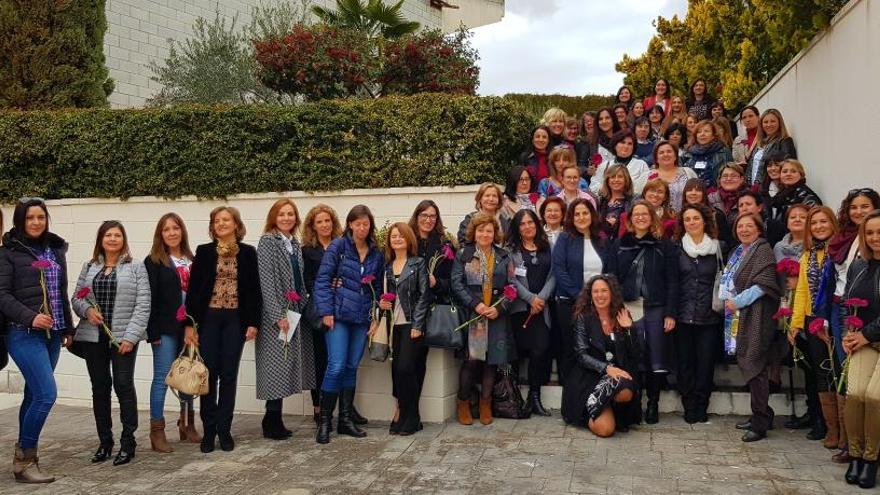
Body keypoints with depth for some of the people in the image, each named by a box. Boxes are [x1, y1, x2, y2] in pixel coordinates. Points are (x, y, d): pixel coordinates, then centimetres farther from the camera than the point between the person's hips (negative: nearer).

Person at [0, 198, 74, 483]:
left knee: (34, 394, 9)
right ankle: (24, 461, 0)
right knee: (46, 394, -13)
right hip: (24, 333, -6)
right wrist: (30, 317, -21)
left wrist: (68, 328, 18)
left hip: (52, 332, 6)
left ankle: (24, 455, 20)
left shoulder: (56, 249, 14)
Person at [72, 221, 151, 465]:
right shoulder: (89, 267, 13)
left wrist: (131, 336, -12)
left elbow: (143, 305, -5)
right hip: (93, 337, 4)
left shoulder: (135, 267, 1)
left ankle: (128, 443, 5)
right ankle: (105, 442, 19)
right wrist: (87, 310, -9)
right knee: (99, 388, 8)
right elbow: (76, 298, 13)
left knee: (123, 385, -5)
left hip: (123, 337, -4)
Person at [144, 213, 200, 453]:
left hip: (189, 327, 5)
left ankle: (187, 425, 23)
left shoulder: (191, 260, 11)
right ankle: (157, 431, 5)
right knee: (162, 377, -1)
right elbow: (150, 298, -7)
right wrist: (152, 331, -13)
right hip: (166, 328, -4)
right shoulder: (153, 261, -2)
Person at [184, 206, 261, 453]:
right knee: (209, 374, 2)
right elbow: (192, 289, 2)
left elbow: (254, 290, 3)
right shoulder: (204, 252, 3)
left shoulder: (248, 252, 4)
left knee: (229, 375, 4)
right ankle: (209, 430, 12)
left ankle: (224, 430, 13)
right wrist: (189, 324, -4)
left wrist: (253, 322, -3)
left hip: (235, 319, 0)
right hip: (208, 318, 0)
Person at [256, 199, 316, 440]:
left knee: (286, 367, 7)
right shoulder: (267, 241, -7)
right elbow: (266, 281, -14)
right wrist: (278, 315, -18)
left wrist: (302, 308, 8)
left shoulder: (296, 244, 14)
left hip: (295, 312, 7)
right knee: (276, 366, -5)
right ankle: (272, 422, 3)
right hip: (275, 316, -7)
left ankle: (274, 420, 14)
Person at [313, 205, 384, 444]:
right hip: (339, 315, -4)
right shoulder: (337, 246, -2)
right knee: (336, 366, -10)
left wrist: (376, 315, 7)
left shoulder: (376, 254, 11)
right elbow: (322, 279, -6)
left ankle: (345, 419, 17)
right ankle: (324, 420, 3)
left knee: (352, 367, 8)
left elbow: (378, 288, 16)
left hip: (362, 318, 4)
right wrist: (326, 311, -12)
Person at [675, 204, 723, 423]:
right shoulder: (677, 248, 6)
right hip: (683, 315, 0)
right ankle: (689, 408, 12)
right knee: (685, 362, 3)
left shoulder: (717, 247, 7)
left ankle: (701, 408, 12)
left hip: (710, 315, 0)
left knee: (706, 362, 1)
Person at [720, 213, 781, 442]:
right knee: (745, 363, 10)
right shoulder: (737, 252, 18)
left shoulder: (763, 250, -7)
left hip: (756, 316, -8)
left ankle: (760, 423, -4)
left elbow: (763, 284, -16)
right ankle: (761, 415, 21)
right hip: (740, 317, 8)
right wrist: (727, 298, 0)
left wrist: (738, 302, -15)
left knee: (754, 366, -9)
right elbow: (725, 279, 18)